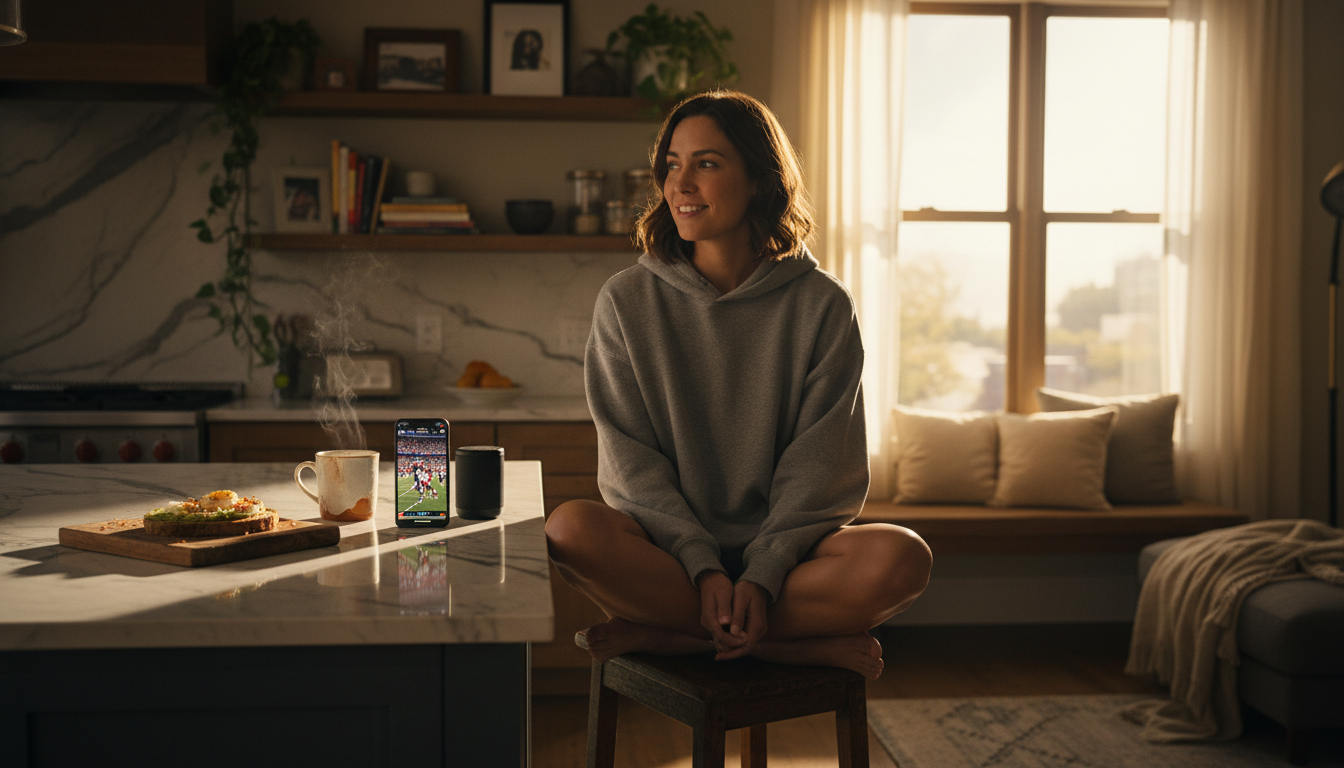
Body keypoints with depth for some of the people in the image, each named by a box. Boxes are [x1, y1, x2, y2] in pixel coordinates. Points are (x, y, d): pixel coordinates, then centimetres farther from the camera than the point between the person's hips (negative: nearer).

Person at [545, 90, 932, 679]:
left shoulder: (821, 305, -1)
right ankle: (814, 643, -21)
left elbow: (818, 467, -4)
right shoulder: (626, 301, 1)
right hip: (666, 545, 0)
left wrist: (761, 577, -18)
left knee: (902, 558, -28)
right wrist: (704, 570, -17)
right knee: (571, 529, -31)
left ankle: (666, 636, -19)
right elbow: (632, 462, -4)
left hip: (783, 546, 0)